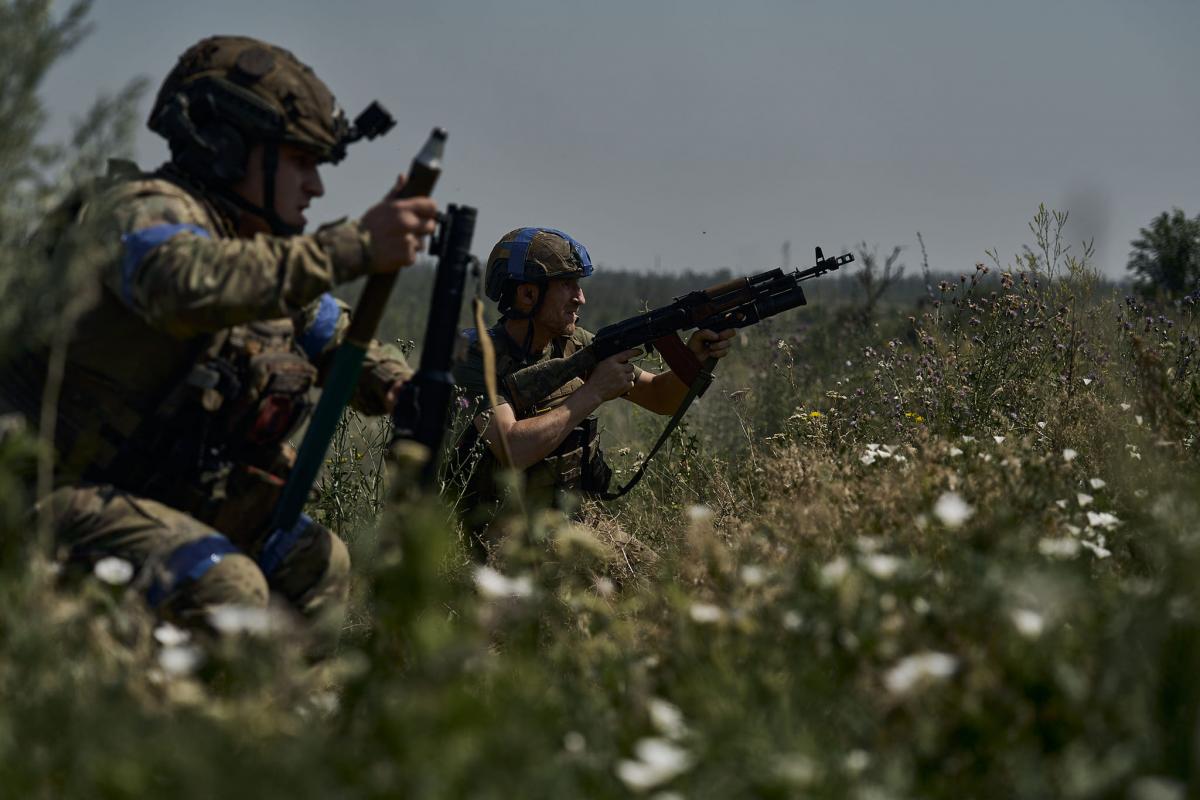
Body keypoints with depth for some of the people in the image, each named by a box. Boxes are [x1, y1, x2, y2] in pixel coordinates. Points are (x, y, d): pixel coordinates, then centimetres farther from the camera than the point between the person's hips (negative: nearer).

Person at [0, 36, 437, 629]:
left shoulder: (264, 248, 11)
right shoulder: (144, 209, -17)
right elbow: (190, 287, -41)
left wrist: (406, 390, -2)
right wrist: (355, 246, -44)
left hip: (164, 500, 10)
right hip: (63, 496, -10)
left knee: (319, 564, 13)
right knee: (225, 588, -27)